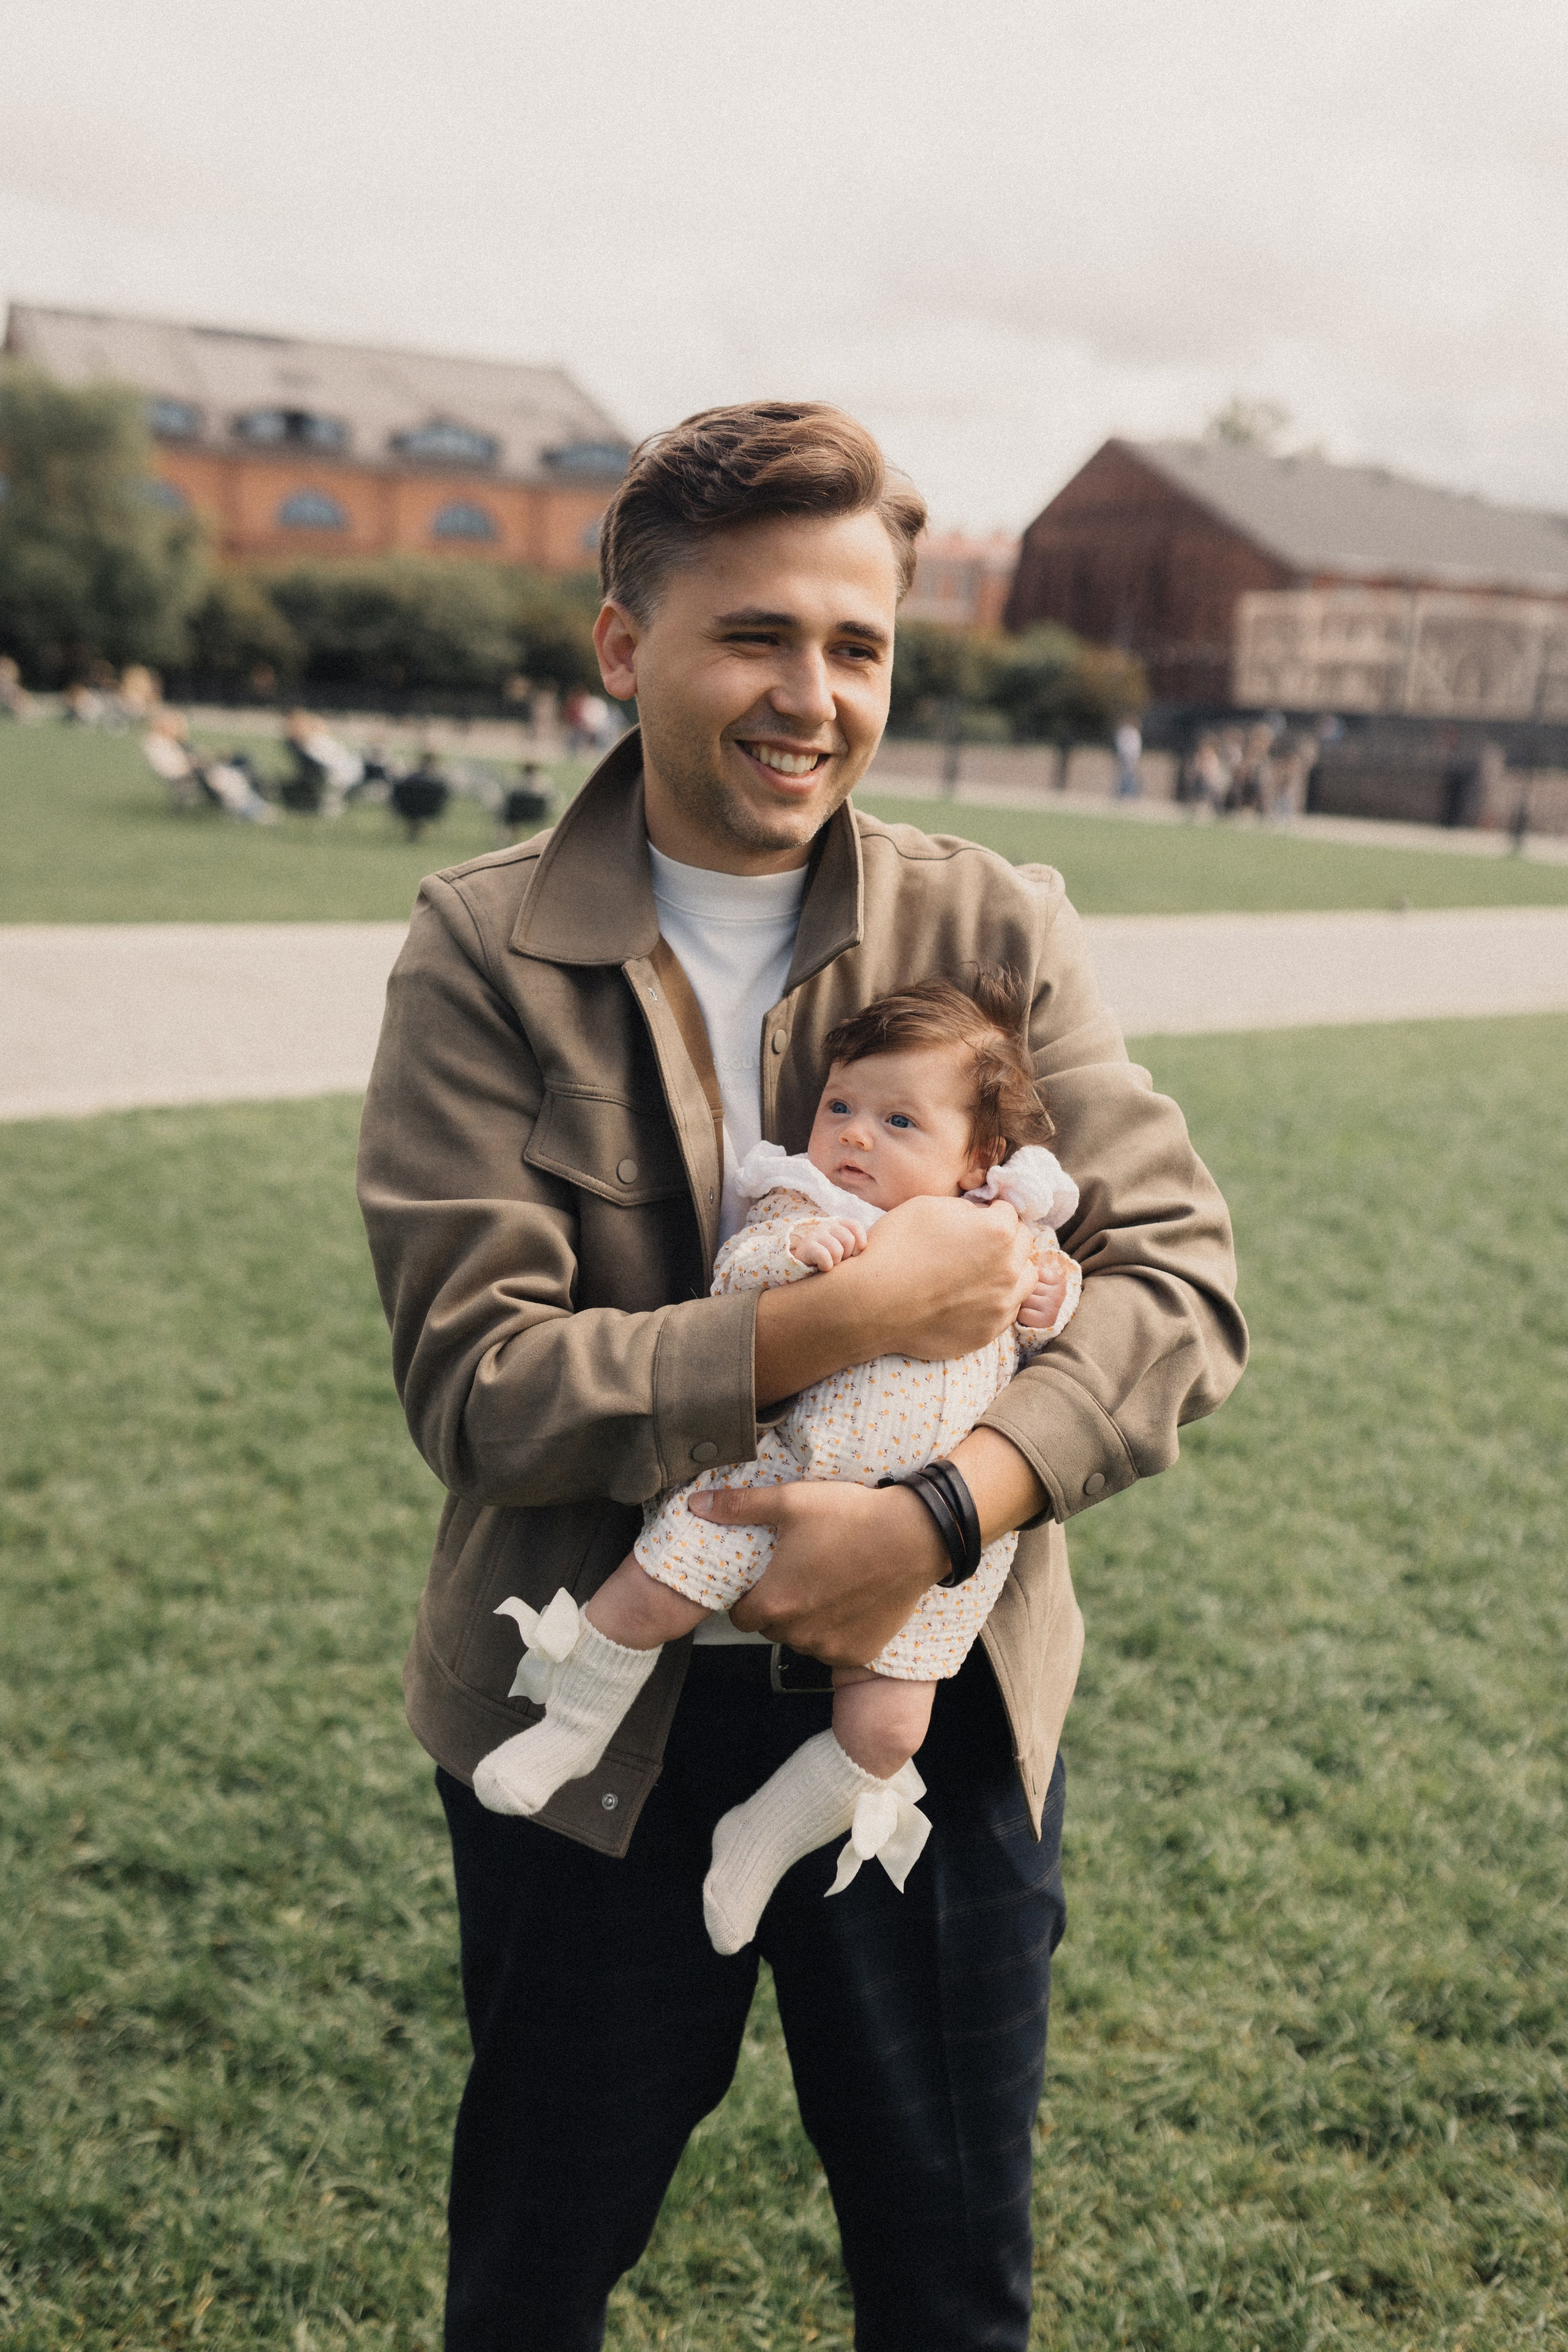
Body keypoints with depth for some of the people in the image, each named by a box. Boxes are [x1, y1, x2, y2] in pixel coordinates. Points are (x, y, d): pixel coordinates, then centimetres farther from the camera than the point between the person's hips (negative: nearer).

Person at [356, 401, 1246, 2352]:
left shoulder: (998, 928, -4)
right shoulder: (486, 953, -10)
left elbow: (1178, 1279, -9)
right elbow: (472, 1379, -16)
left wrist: (938, 1509, -24)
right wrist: (842, 1321, -26)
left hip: (939, 1697, 2)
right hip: (594, 1722, -1)